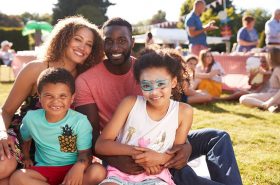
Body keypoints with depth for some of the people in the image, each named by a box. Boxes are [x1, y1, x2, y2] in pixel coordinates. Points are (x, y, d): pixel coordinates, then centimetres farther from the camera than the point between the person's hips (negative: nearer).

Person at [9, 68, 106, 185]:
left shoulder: (80, 121, -11)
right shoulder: (31, 118, -2)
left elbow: (85, 153, -12)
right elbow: (24, 139, 20)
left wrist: (79, 166, -32)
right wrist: (26, 158, 10)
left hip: (72, 169, -1)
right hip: (44, 170, 2)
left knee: (99, 171, -32)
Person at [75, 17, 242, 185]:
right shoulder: (86, 81, -9)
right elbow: (92, 135, -12)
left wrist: (184, 144, -25)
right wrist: (113, 159, -32)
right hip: (125, 154, -4)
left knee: (218, 137, -8)